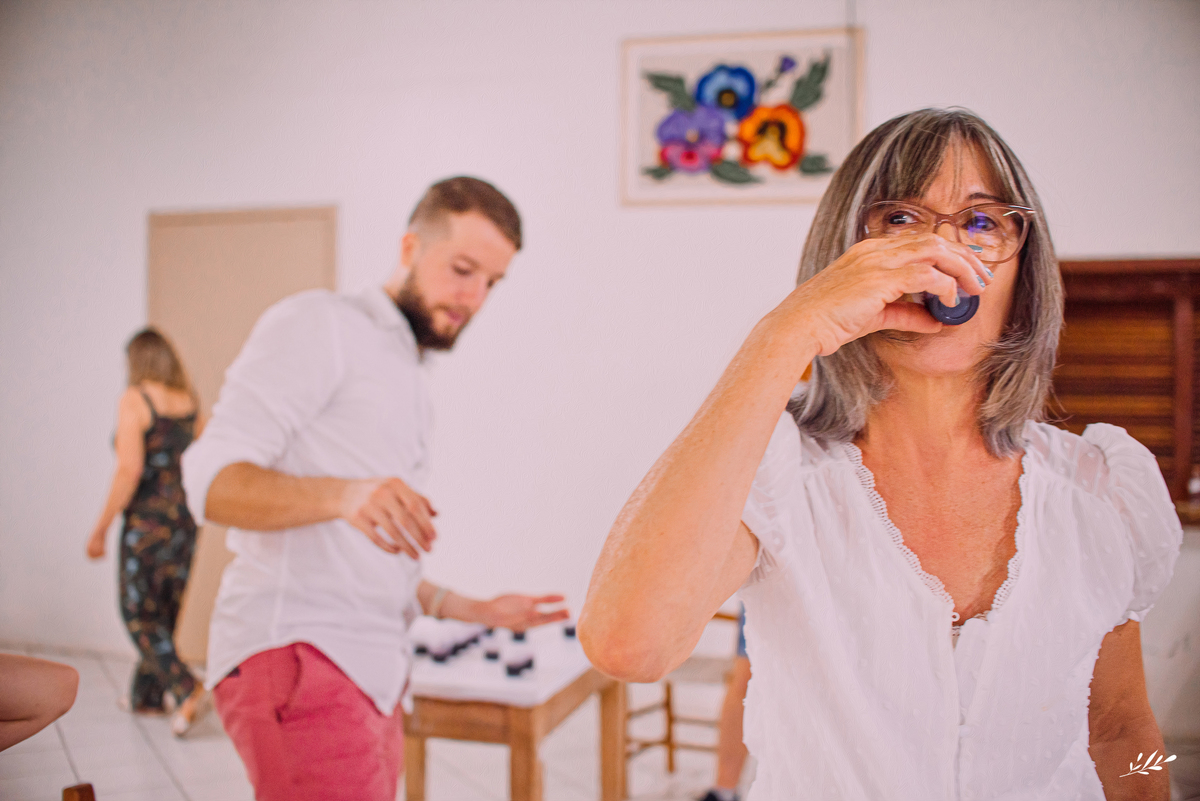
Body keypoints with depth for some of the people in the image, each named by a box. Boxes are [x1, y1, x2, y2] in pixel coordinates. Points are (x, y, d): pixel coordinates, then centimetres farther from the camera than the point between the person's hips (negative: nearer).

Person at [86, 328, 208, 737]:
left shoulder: (134, 401, -11)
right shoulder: (191, 402, 6)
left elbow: (129, 470, -18)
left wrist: (101, 527, -10)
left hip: (147, 520, -6)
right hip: (186, 518, 6)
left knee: (140, 616, 3)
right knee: (165, 613, 17)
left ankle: (188, 691, -12)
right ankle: (147, 696, 29)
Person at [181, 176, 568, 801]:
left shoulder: (408, 382, 25)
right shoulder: (319, 323, -1)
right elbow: (213, 479, -13)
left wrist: (479, 611, 26)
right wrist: (343, 494, -30)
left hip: (372, 676, 8)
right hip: (296, 657, -8)